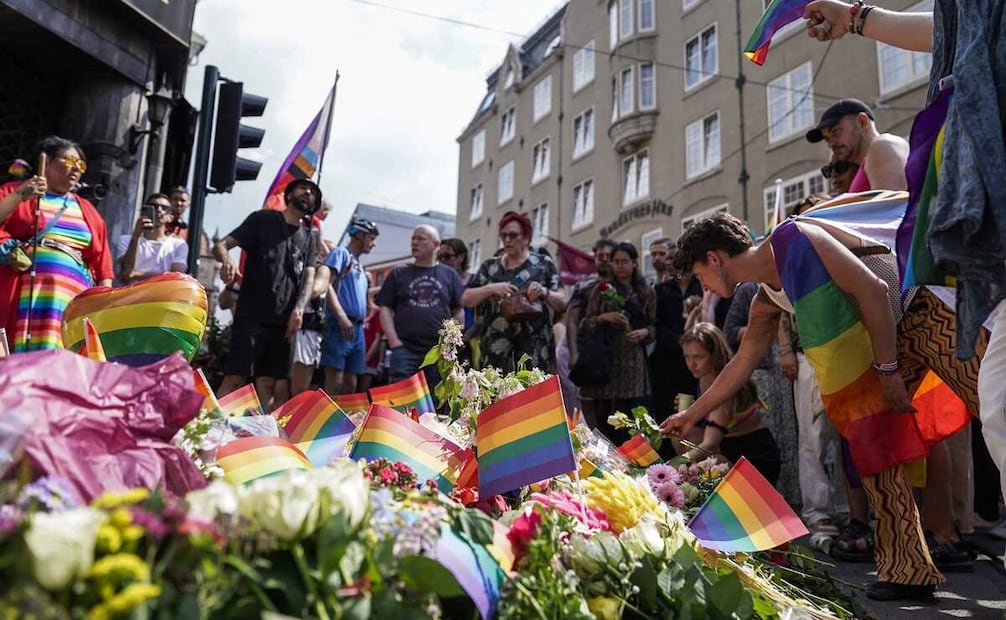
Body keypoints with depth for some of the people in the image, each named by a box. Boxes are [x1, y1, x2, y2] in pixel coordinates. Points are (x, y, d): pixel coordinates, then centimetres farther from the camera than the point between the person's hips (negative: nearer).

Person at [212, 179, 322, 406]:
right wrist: (226, 259, -24)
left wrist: (298, 309, -10)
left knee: (267, 384, 4)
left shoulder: (310, 237, 17)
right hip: (251, 316, -4)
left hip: (283, 321, 4)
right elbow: (220, 245, 1)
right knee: (235, 378, -11)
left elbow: (309, 277, 8)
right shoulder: (263, 219, 6)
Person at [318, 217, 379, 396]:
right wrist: (342, 317, -21)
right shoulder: (341, 253, 0)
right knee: (335, 382, -12)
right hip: (339, 326, -8)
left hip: (357, 329, 8)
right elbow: (325, 283, -14)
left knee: (350, 384, 6)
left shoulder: (359, 265, 25)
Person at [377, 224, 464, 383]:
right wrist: (394, 341, -5)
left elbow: (459, 311, 12)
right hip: (405, 348, -1)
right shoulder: (398, 274, 11)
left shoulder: (449, 275, 12)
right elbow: (385, 309, 6)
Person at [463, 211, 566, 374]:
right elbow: (465, 300, 7)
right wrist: (491, 288, -10)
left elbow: (562, 303, 6)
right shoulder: (489, 266, 14)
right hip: (495, 347, 2)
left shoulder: (544, 264, 8)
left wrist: (544, 292, -14)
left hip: (534, 347, -2)